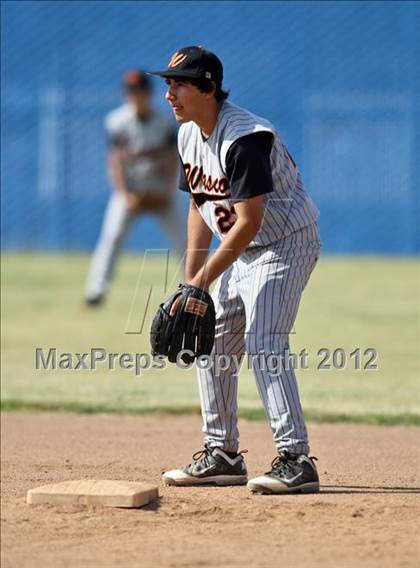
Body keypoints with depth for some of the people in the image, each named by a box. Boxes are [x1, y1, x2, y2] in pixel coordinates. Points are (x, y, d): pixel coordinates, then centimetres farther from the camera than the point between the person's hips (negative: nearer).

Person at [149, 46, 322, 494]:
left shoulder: (243, 138, -26)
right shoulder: (189, 136, 4)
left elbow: (249, 222, -28)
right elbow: (199, 206, 12)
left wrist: (204, 281, -25)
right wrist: (190, 281, 6)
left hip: (285, 244, -10)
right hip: (241, 253, 10)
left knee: (263, 344, -22)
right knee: (211, 346, 11)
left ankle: (296, 460, -23)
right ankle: (222, 455, 22)